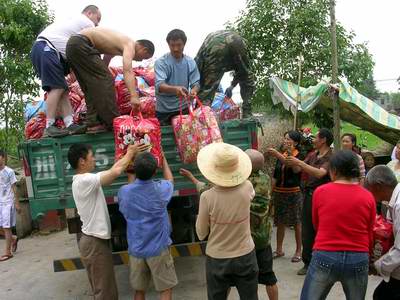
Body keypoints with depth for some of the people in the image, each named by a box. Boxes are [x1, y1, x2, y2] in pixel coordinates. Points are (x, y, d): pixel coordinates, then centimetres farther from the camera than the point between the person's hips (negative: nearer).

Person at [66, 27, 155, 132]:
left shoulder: (120, 43, 20)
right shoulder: (130, 45, -8)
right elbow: (127, 71, -26)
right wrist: (134, 96, -36)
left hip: (72, 44, 10)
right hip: (81, 44, -10)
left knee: (93, 86, 11)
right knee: (105, 80, -8)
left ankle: (94, 123, 10)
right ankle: (112, 122, -5)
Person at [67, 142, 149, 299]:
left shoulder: (82, 180, 9)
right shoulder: (85, 180, -22)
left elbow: (111, 171, 13)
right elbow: (115, 172, -28)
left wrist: (128, 154, 11)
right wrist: (130, 153, -12)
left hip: (92, 240, 10)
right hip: (95, 243, -10)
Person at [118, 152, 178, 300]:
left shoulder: (124, 191, -10)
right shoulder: (160, 189, -16)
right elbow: (170, 180, 9)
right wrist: (163, 159, 21)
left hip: (136, 249, 3)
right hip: (158, 248, -3)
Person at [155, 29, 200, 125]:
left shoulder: (190, 62, -1)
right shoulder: (161, 62, -12)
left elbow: (195, 83, -3)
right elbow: (159, 85, -25)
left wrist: (193, 91, -28)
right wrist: (175, 89, -45)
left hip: (183, 108, 3)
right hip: (164, 110, -3)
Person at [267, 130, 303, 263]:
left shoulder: (299, 156, -7)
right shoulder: (281, 155, 9)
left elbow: (296, 169, -29)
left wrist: (278, 155, -34)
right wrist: (271, 192, 11)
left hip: (293, 193, -5)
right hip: (279, 192, 5)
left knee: (297, 222, 5)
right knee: (280, 222, 11)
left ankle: (298, 251, 18)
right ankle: (279, 249, 24)